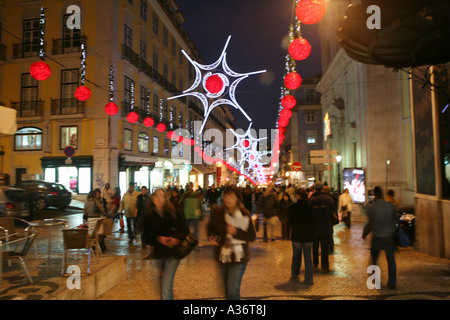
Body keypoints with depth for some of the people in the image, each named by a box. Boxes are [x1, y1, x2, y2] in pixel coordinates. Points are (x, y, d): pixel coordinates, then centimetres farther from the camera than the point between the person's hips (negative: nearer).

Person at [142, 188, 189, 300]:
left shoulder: (173, 212, -6)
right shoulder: (149, 216, -2)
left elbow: (184, 229, 0)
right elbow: (147, 239, 1)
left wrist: (177, 238, -19)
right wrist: (158, 239, -17)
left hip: (173, 252, -3)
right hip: (159, 253, 3)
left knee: (166, 287, -13)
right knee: (162, 281, 21)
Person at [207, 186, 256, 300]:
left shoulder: (244, 214, -14)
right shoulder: (218, 212, -7)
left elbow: (252, 237, -11)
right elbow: (211, 227, 11)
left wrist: (236, 232, -24)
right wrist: (212, 236, -10)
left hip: (239, 257, -3)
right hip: (223, 256, 4)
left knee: (232, 290, -11)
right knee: (227, 288, 20)